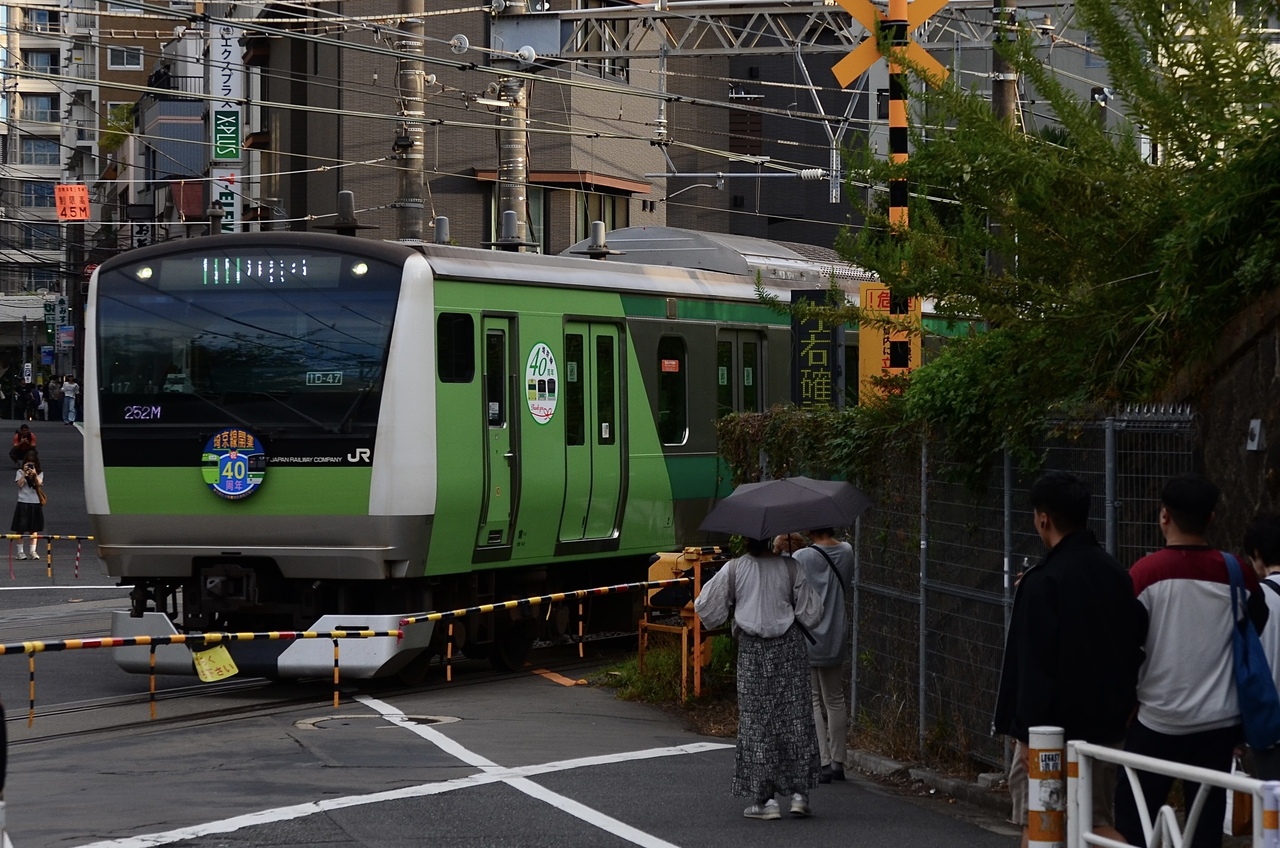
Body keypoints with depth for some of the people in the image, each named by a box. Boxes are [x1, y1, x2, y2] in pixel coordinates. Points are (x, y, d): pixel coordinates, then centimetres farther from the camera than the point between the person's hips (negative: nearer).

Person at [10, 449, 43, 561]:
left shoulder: (39, 473, 7)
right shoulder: (20, 472, 3)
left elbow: (39, 484, -7)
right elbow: (20, 484, -10)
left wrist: (34, 474, -20)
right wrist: (25, 473, -15)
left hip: (35, 503, 2)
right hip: (23, 502, -2)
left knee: (34, 529, 4)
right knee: (21, 529, -1)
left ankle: (33, 551, 7)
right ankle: (20, 551, 4)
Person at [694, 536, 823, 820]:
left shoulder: (733, 570, -5)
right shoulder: (790, 567, -4)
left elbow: (706, 608, 0)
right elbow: (811, 612, 0)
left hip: (752, 652, -1)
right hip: (789, 649, 1)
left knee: (756, 722, 4)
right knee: (795, 718, 8)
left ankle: (764, 798, 1)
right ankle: (799, 792, 5)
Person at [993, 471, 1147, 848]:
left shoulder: (1042, 582, -15)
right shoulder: (1115, 574, 5)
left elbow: (1033, 665, -17)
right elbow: (1136, 643, 11)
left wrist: (1026, 730, -14)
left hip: (1054, 729, -6)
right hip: (1107, 724, 6)